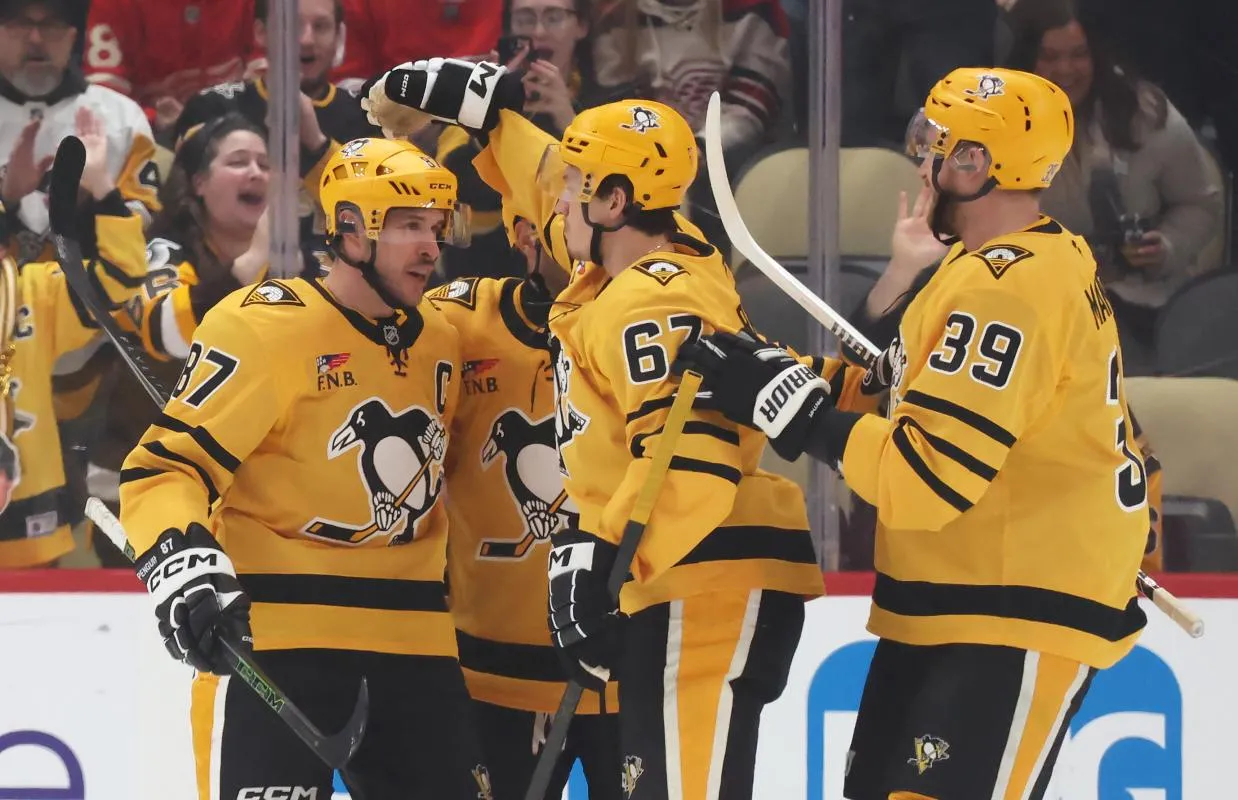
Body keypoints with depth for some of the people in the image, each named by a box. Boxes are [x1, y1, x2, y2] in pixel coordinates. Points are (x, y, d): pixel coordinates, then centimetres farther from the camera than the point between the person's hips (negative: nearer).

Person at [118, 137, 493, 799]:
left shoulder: (439, 341, 13)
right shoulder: (261, 327, -10)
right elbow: (163, 466, -12)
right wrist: (183, 566, -27)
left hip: (409, 640, 7)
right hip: (273, 630, -7)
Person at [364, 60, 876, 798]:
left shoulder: (652, 305, -15)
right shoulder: (657, 258, 14)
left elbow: (688, 460, -27)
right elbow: (548, 185, 33)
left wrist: (598, 564, -30)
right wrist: (476, 105, 35)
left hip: (707, 588, -11)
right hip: (686, 585, 11)